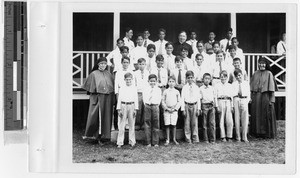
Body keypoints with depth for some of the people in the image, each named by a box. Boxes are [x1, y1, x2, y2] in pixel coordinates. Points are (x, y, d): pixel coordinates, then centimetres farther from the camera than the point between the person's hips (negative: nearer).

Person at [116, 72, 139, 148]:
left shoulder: (134, 88, 5)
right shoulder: (122, 88, 5)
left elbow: (136, 99, 5)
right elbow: (119, 99, 5)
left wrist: (135, 109, -1)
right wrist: (119, 109, -1)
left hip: (131, 106, 0)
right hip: (123, 106, 0)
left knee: (132, 125, 5)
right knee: (121, 125, 0)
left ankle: (132, 142, 13)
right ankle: (120, 142, 5)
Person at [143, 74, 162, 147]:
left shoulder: (158, 90, 9)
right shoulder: (145, 89, 9)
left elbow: (159, 99, 9)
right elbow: (144, 98, 9)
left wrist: (157, 105, 0)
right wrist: (146, 104, 0)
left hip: (155, 106, 0)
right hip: (147, 106, 0)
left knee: (156, 124, 1)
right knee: (147, 124, 0)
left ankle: (155, 142, 6)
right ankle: (148, 142, 5)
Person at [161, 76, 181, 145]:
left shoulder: (177, 92, 5)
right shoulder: (165, 91, 3)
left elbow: (179, 102, 5)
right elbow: (163, 101, 3)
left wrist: (175, 108, -7)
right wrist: (167, 108, -7)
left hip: (174, 110, 0)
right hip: (167, 110, 0)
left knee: (173, 125, 1)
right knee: (167, 125, 0)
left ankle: (174, 139, 13)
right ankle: (167, 140, 6)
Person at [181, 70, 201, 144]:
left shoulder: (196, 87, 6)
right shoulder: (184, 88, 3)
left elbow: (198, 98, 6)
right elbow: (182, 98, 1)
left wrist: (198, 108, 0)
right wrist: (183, 109, -4)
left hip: (194, 105, 1)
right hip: (187, 105, -1)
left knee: (194, 123, 2)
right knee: (187, 123, 1)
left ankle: (195, 139, 9)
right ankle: (188, 139, 10)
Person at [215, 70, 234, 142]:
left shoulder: (230, 86, 14)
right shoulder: (217, 86, 6)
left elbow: (231, 96, 14)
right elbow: (215, 96, 3)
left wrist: (232, 106, 7)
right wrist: (217, 106, -5)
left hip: (228, 102, 2)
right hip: (221, 101, -2)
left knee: (229, 121, -4)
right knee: (221, 121, 0)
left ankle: (229, 136, 5)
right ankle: (223, 137, 6)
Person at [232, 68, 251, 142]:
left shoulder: (246, 83, 14)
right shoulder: (234, 84, 12)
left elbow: (248, 94, 12)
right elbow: (232, 93, 6)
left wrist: (247, 101, -2)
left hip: (244, 100, 1)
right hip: (236, 100, 0)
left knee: (245, 119, -3)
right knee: (237, 119, -1)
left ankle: (244, 137, 1)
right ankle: (238, 137, 5)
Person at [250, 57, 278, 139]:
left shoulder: (269, 74, 0)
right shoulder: (255, 74, 11)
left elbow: (272, 88, -4)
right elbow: (251, 87, 12)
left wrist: (271, 99, -10)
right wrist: (251, 97, 3)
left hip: (265, 96, -4)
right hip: (256, 97, 4)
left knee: (266, 115, -1)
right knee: (256, 115, 6)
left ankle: (268, 133, 8)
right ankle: (257, 132, 16)